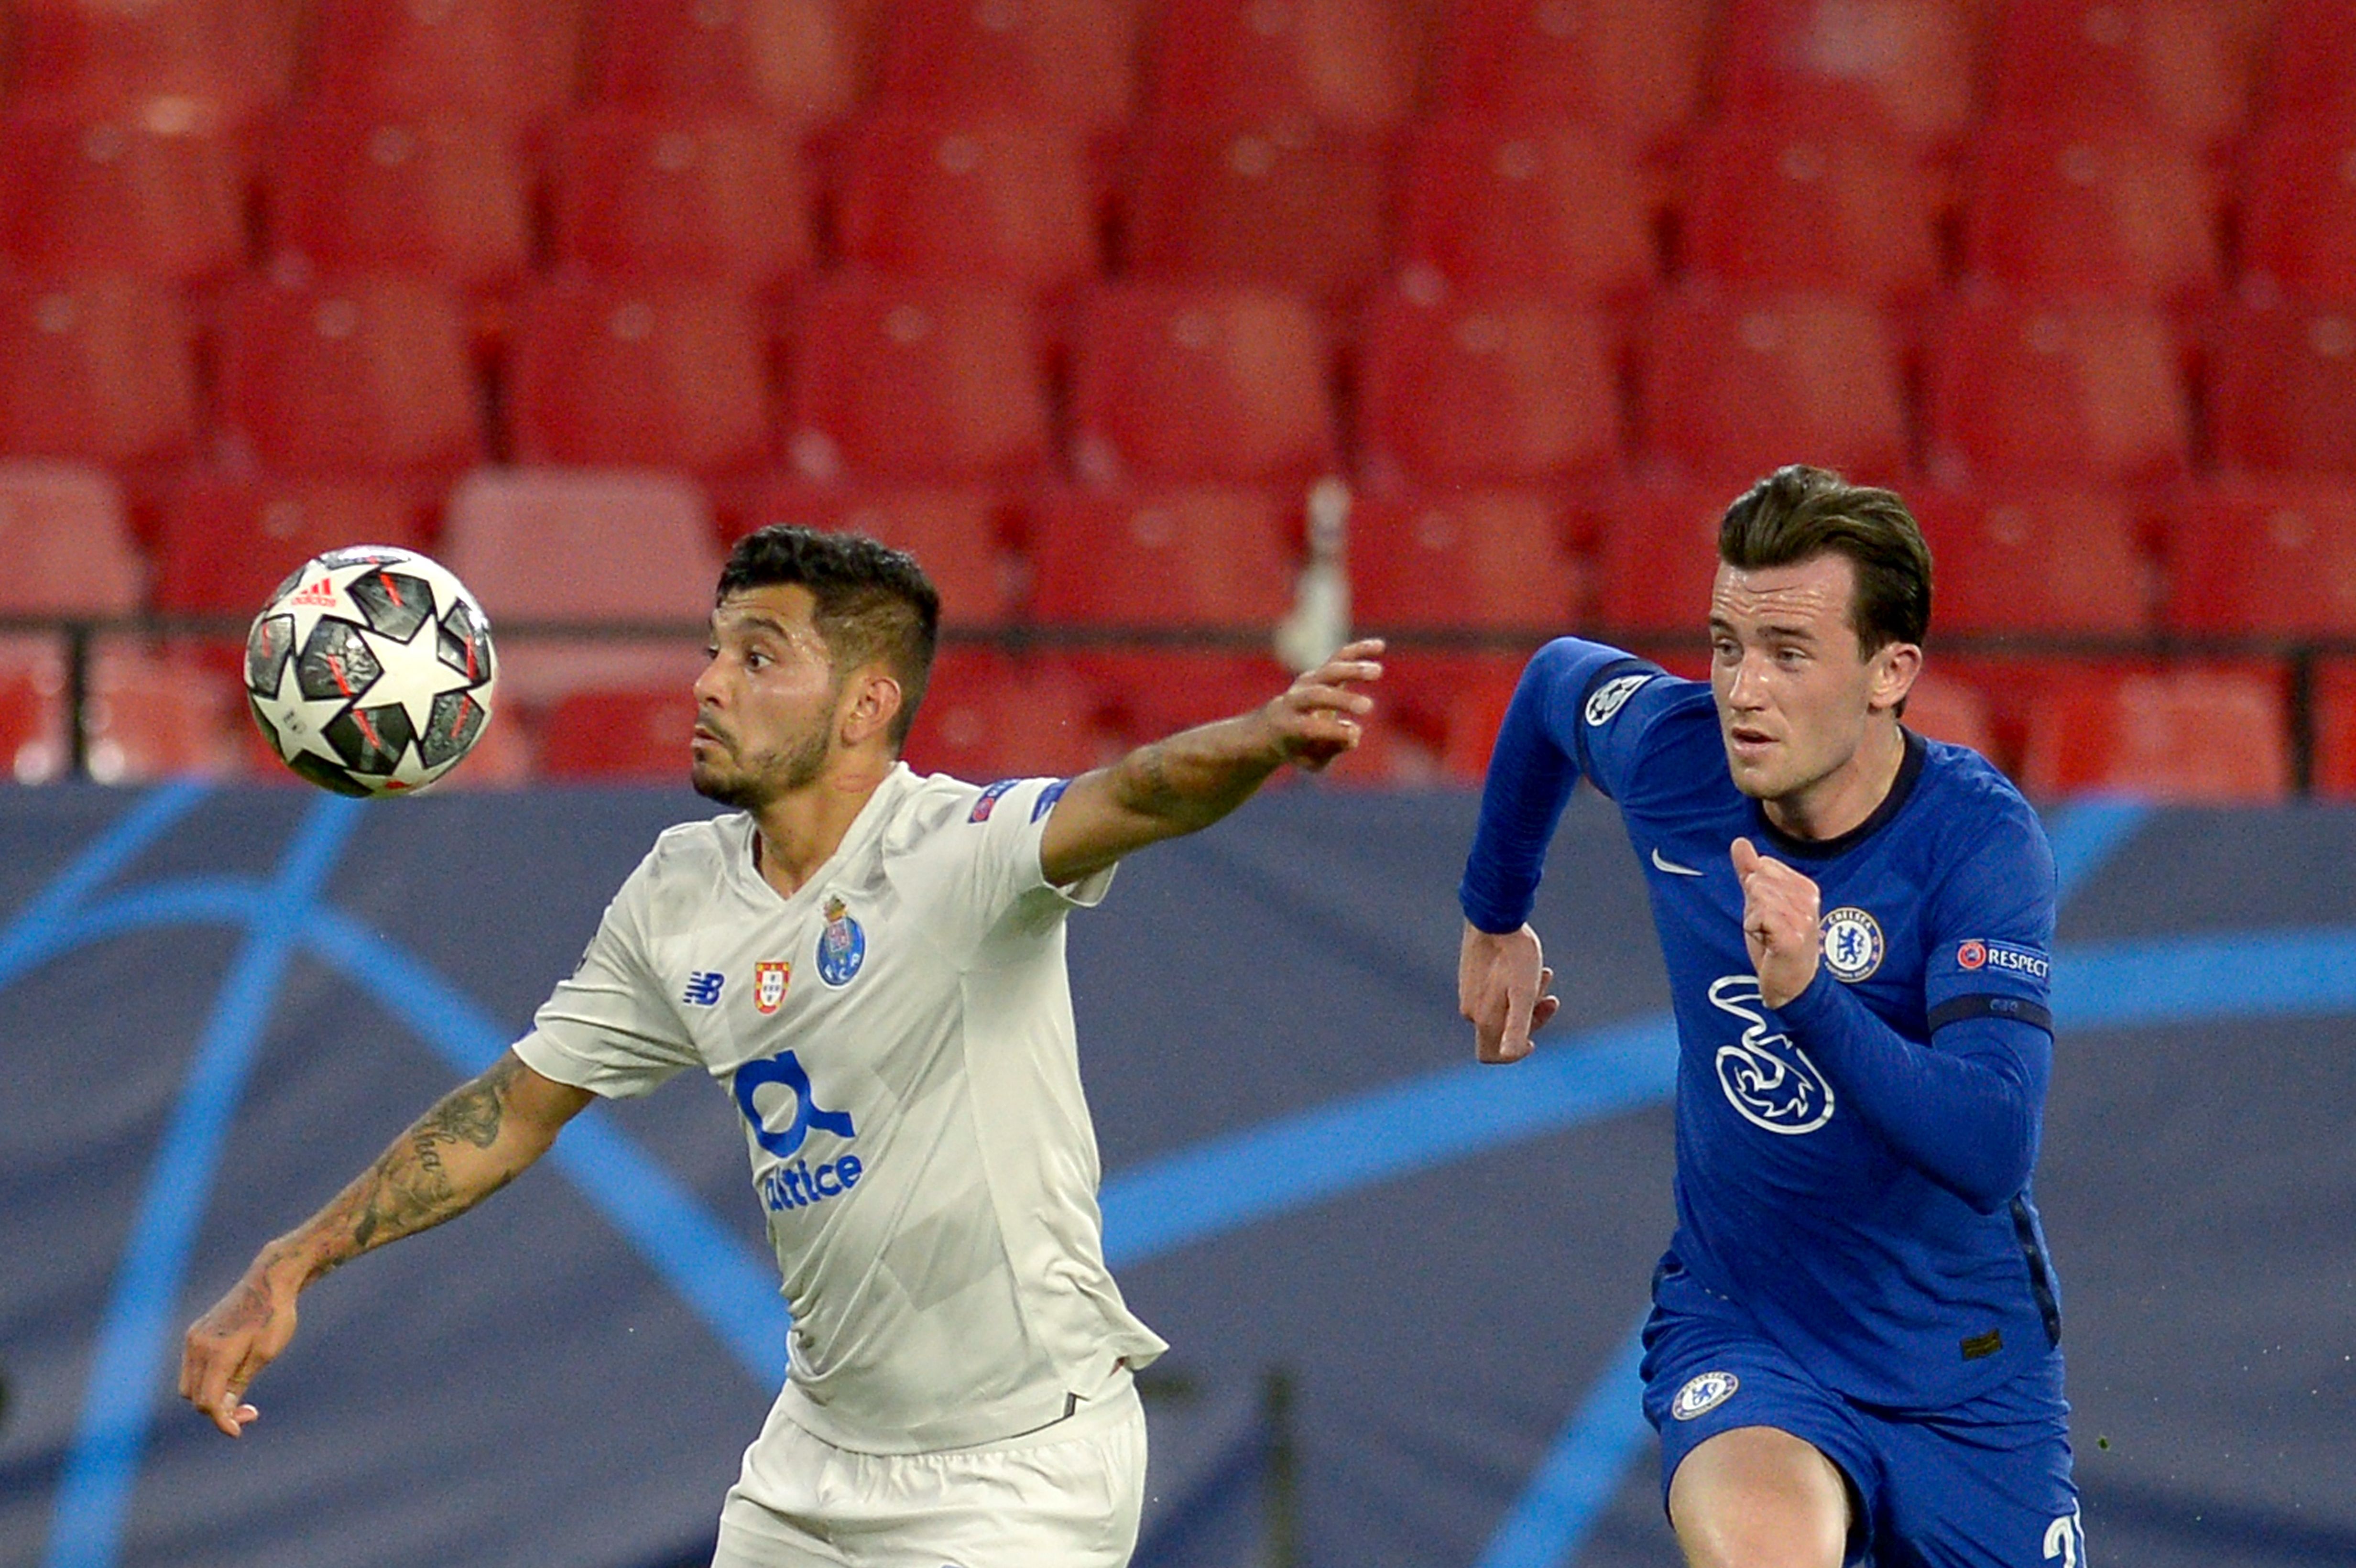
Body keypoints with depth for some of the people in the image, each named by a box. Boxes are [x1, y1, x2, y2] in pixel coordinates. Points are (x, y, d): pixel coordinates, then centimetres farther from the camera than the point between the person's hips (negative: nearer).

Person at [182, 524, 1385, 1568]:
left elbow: (1135, 797, -40)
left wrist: (1263, 739, -62)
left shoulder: (963, 852, -19)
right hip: (817, 1452, 7)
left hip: (1018, 1469, -7)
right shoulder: (680, 895, 2)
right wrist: (288, 1270, 7)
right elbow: (521, 1104, 11)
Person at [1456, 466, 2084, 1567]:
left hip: (1966, 1371, 0)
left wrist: (1809, 995, -45)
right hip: (1736, 1325, 0)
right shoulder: (1670, 752, -11)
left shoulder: (1980, 841, -21)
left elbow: (1994, 1149, -32)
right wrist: (1495, 920, 28)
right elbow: (1554, 682, 16)